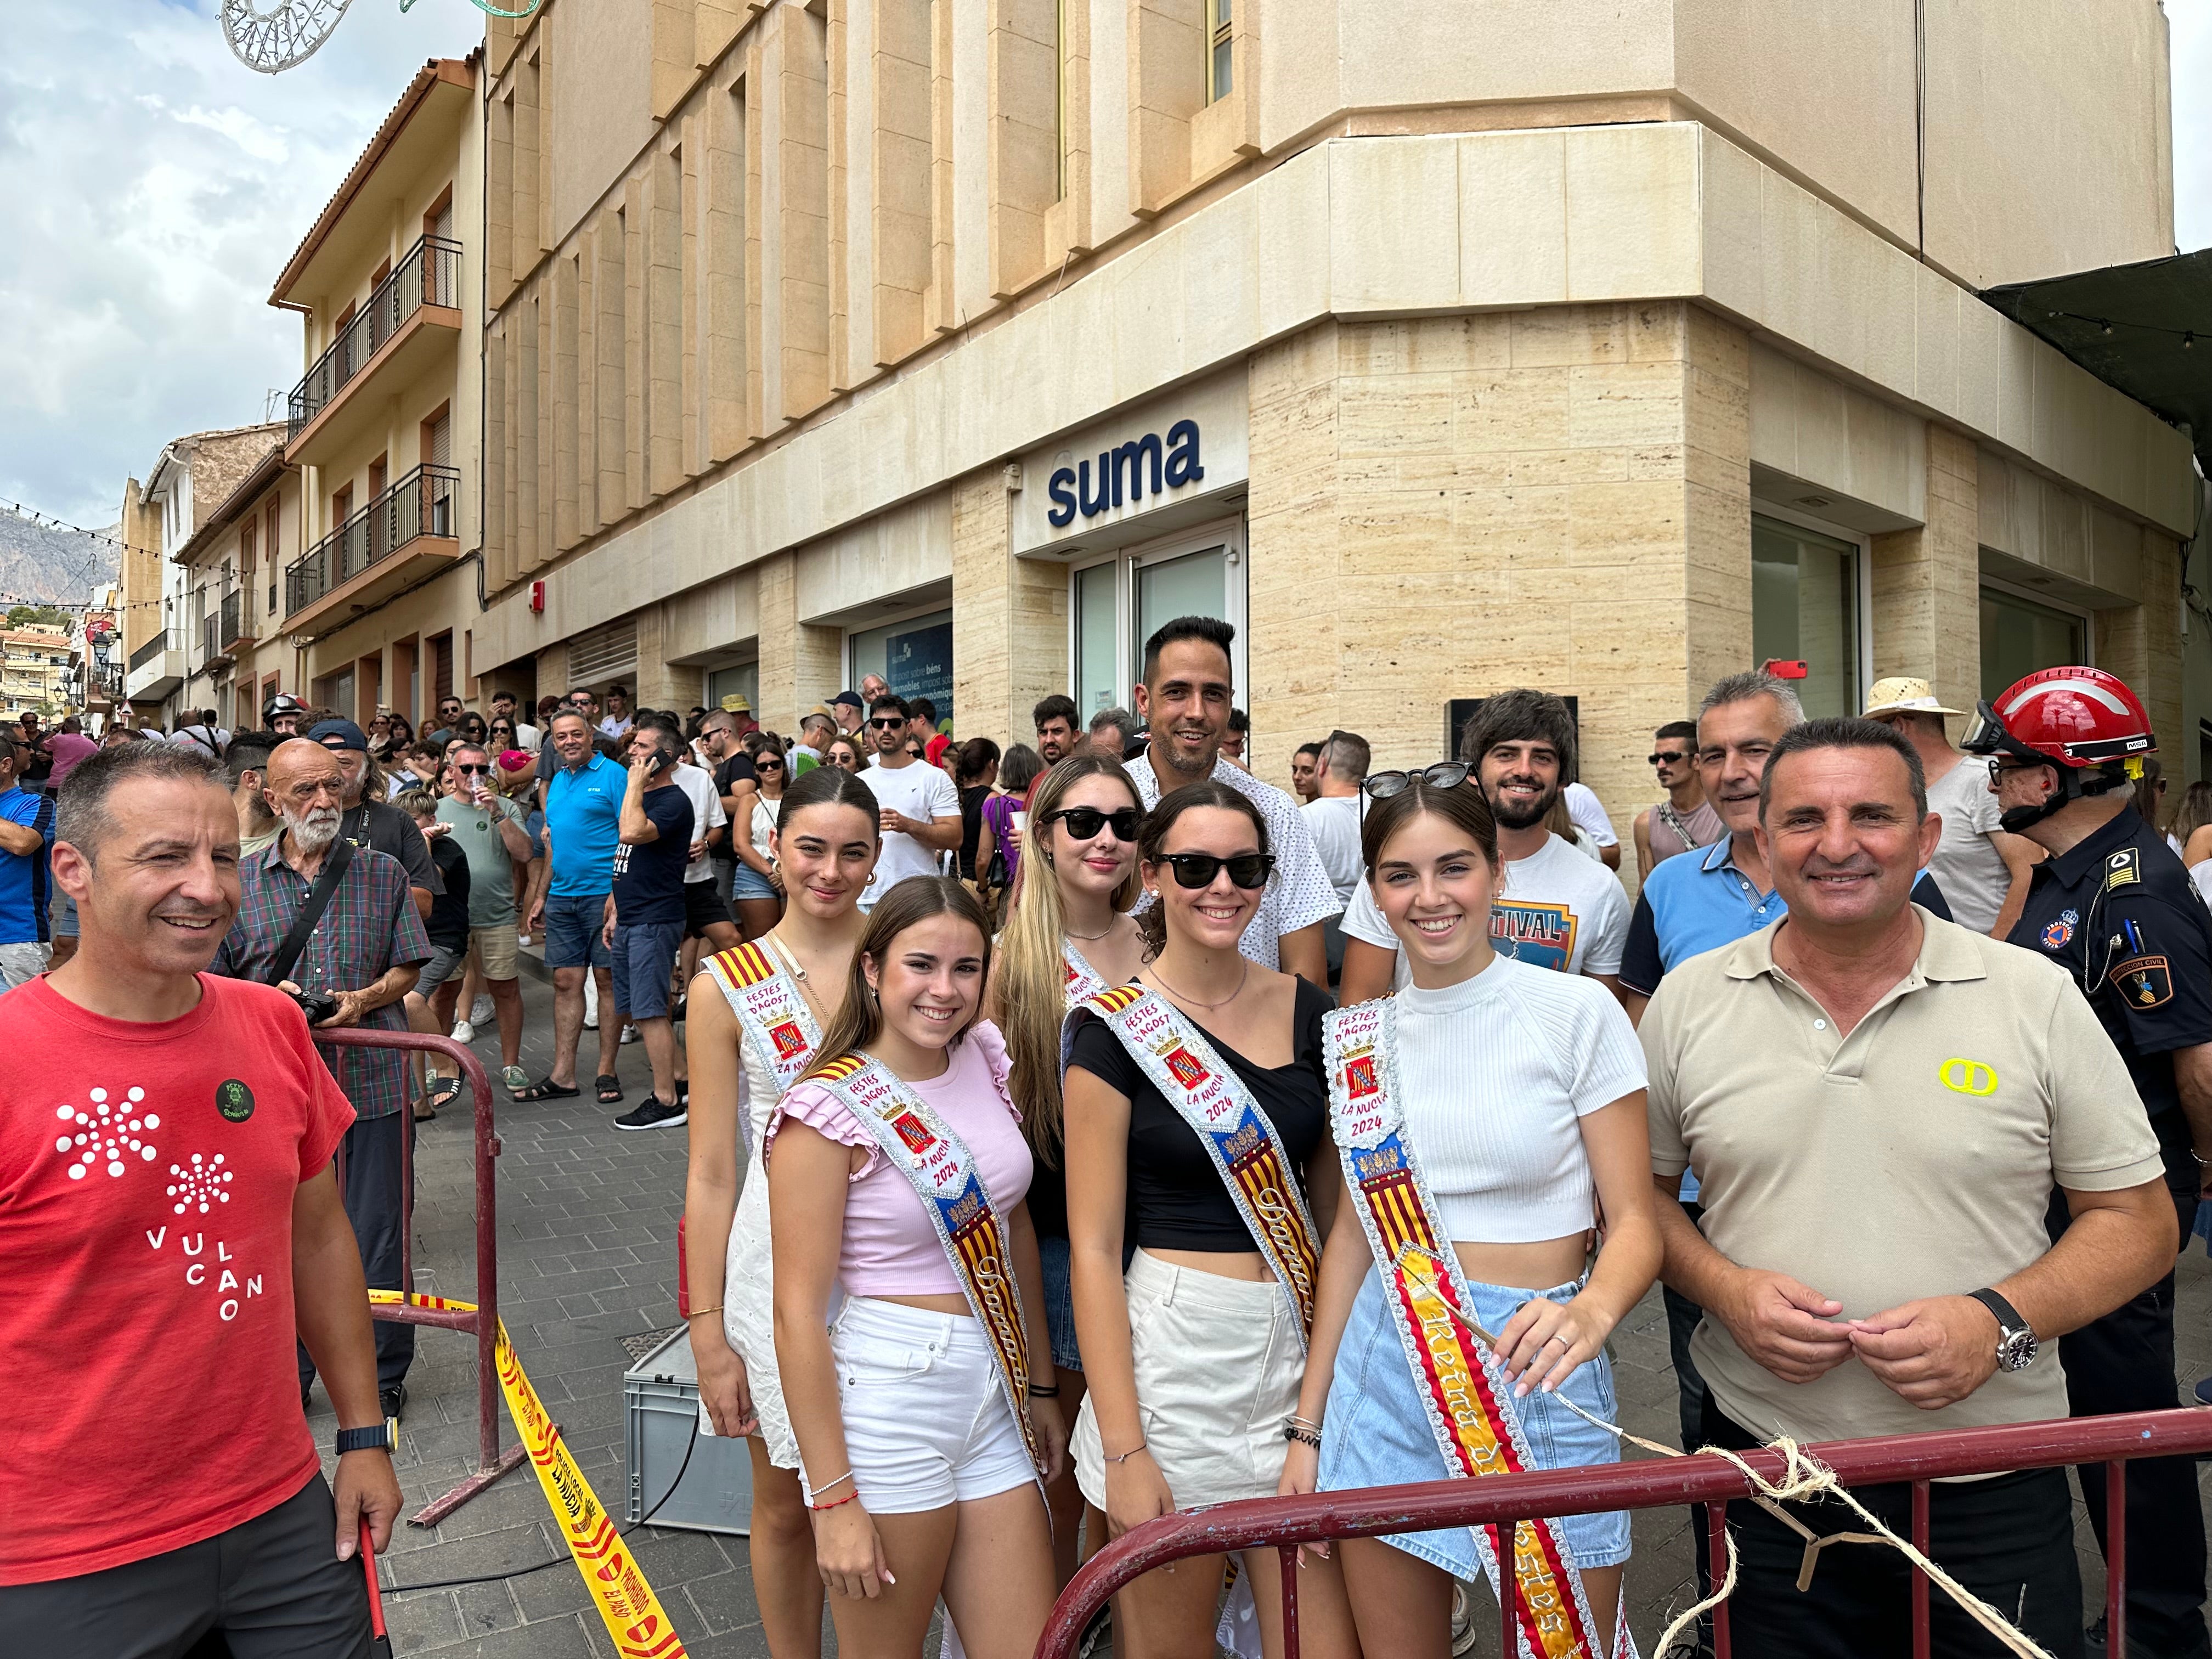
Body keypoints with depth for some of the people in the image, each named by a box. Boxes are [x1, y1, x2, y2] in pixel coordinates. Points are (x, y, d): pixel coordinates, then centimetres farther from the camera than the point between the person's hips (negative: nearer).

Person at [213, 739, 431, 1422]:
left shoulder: (383, 872, 5)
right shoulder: (241, 882, 5)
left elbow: (408, 968, 7)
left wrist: (365, 999, -12)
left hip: (373, 1082, 0)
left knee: (379, 1235, 6)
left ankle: (382, 1379, 23)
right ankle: (286, 1382, 28)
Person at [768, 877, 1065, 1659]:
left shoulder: (985, 1063, 2)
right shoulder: (828, 1111, -15)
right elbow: (799, 1314, -15)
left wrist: (1039, 1386, 16)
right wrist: (834, 1499, -14)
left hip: (993, 1395, 6)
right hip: (887, 1401, -5)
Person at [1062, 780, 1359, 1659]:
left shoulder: (1306, 1009, 4)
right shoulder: (1114, 1031, -8)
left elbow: (1333, 1200, 13)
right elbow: (1093, 1249, -9)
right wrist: (1122, 1450, -12)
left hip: (1300, 1347, 4)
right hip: (1172, 1351, -3)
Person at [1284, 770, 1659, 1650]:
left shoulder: (1577, 1011, -8)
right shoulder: (1360, 1039, 4)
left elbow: (1633, 1221, -7)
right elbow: (1357, 1231, 10)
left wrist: (1592, 1312, -29)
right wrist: (1309, 1425, 9)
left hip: (1536, 1377, -3)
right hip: (1388, 1372, 3)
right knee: (1395, 1645, 14)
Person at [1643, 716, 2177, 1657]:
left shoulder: (2036, 998, -3)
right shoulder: (1688, 1001, -1)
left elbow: (2138, 1222, 1)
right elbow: (1637, 1190, 7)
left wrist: (2002, 1320, -14)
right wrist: (1724, 1288, -11)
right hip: (1763, 1465, 1)